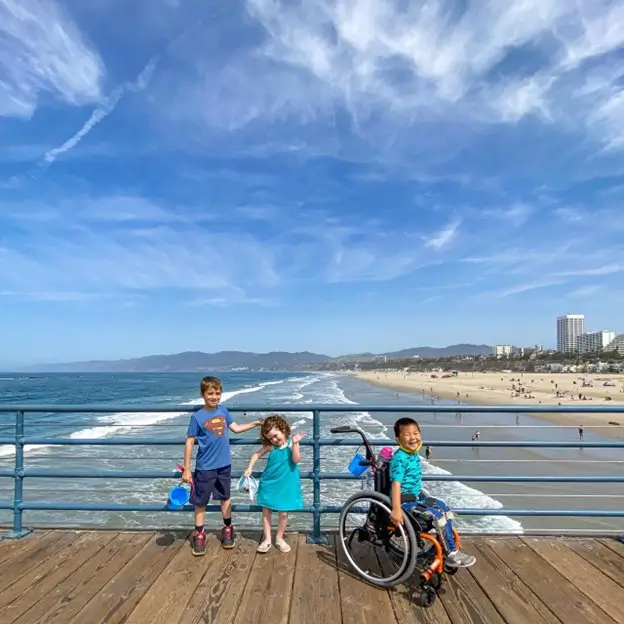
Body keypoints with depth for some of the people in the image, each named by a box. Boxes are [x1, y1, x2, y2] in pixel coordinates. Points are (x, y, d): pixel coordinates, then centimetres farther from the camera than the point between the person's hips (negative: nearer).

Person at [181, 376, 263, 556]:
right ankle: (199, 535, 27)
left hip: (224, 465, 4)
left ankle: (228, 530, 35)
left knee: (225, 497, 18)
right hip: (205, 467, -4)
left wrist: (255, 423, 1)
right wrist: (186, 469, -8)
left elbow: (236, 428, 10)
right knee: (200, 501, 10)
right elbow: (189, 442, -9)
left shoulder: (223, 410, -2)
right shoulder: (197, 417, -14)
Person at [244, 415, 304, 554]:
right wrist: (249, 468, -8)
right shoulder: (271, 446, -5)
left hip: (285, 484, -2)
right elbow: (257, 454, 4)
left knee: (283, 513, 6)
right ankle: (267, 539, 23)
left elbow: (296, 460, -23)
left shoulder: (291, 443, -11)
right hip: (269, 483, 2)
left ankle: (279, 538, 27)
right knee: (266, 511, 9)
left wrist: (294, 443, -31)